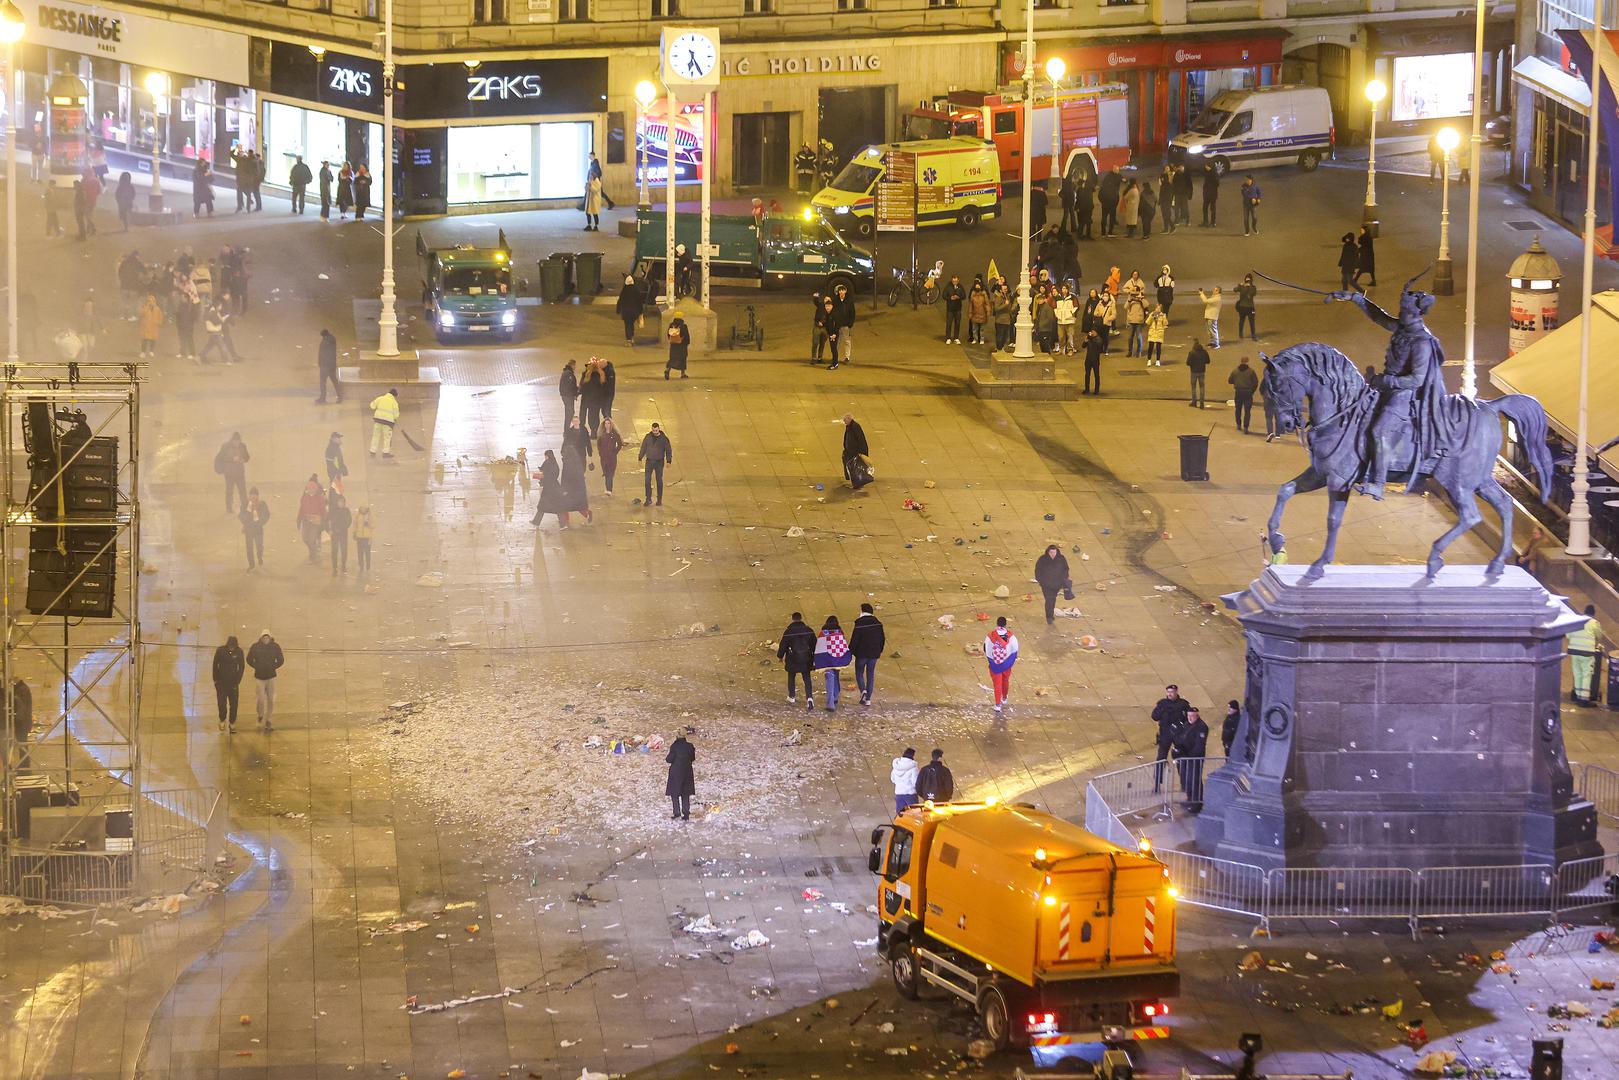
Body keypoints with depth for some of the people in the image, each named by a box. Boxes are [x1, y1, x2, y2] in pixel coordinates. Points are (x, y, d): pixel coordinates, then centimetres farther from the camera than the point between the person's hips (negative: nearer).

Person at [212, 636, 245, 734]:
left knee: (234, 703, 0)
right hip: (222, 681, 0)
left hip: (233, 682, 0)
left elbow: (242, 667, 1)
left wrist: (238, 681, -2)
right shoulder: (220, 651, -10)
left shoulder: (239, 651, -8)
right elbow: (215, 665, -1)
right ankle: (222, 720, 23)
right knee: (222, 703, 2)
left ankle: (232, 723, 9)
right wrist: (215, 680, -2)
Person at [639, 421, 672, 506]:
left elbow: (668, 450, 0)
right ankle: (648, 499, 3)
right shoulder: (648, 437, 0)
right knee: (647, 480, -4)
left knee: (659, 481, 4)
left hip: (659, 462, -2)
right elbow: (643, 448, 10)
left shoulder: (663, 438, -5)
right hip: (649, 461, 2)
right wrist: (640, 458, 9)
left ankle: (659, 499, 13)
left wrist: (669, 461, -7)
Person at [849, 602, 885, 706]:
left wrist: (850, 651, -4)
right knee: (870, 675, 10)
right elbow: (882, 639, 12)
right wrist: (879, 651, 23)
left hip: (861, 653, -4)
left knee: (859, 673, 9)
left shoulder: (859, 623, -12)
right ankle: (868, 698, 9)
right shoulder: (878, 623, 4)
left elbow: (854, 639, -14)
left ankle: (863, 690, -17)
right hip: (874, 654, 4)